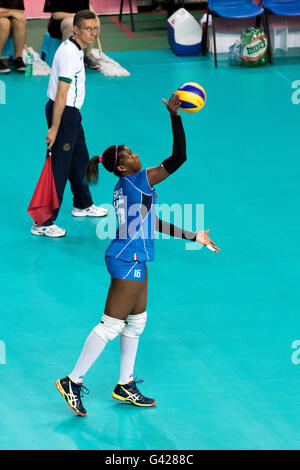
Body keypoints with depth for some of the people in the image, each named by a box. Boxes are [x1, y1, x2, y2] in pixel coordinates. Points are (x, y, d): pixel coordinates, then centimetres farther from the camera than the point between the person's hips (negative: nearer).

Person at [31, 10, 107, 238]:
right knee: (59, 168, -8)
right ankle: (42, 223, -6)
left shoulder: (73, 48, 9)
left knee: (79, 159, 25)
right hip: (63, 114, -11)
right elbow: (61, 95, -25)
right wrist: (54, 129, -26)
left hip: (70, 112, 11)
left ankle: (83, 205, 44)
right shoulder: (70, 54, -23)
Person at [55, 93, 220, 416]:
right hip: (129, 260, -10)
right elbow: (178, 158, -20)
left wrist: (192, 236, 22)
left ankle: (125, 386, 26)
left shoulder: (124, 188, 11)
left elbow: (150, 223, 18)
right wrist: (174, 115, -18)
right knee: (111, 325, -6)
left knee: (136, 321, 17)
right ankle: (73, 381, -1)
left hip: (133, 259, 10)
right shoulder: (136, 181, -17)